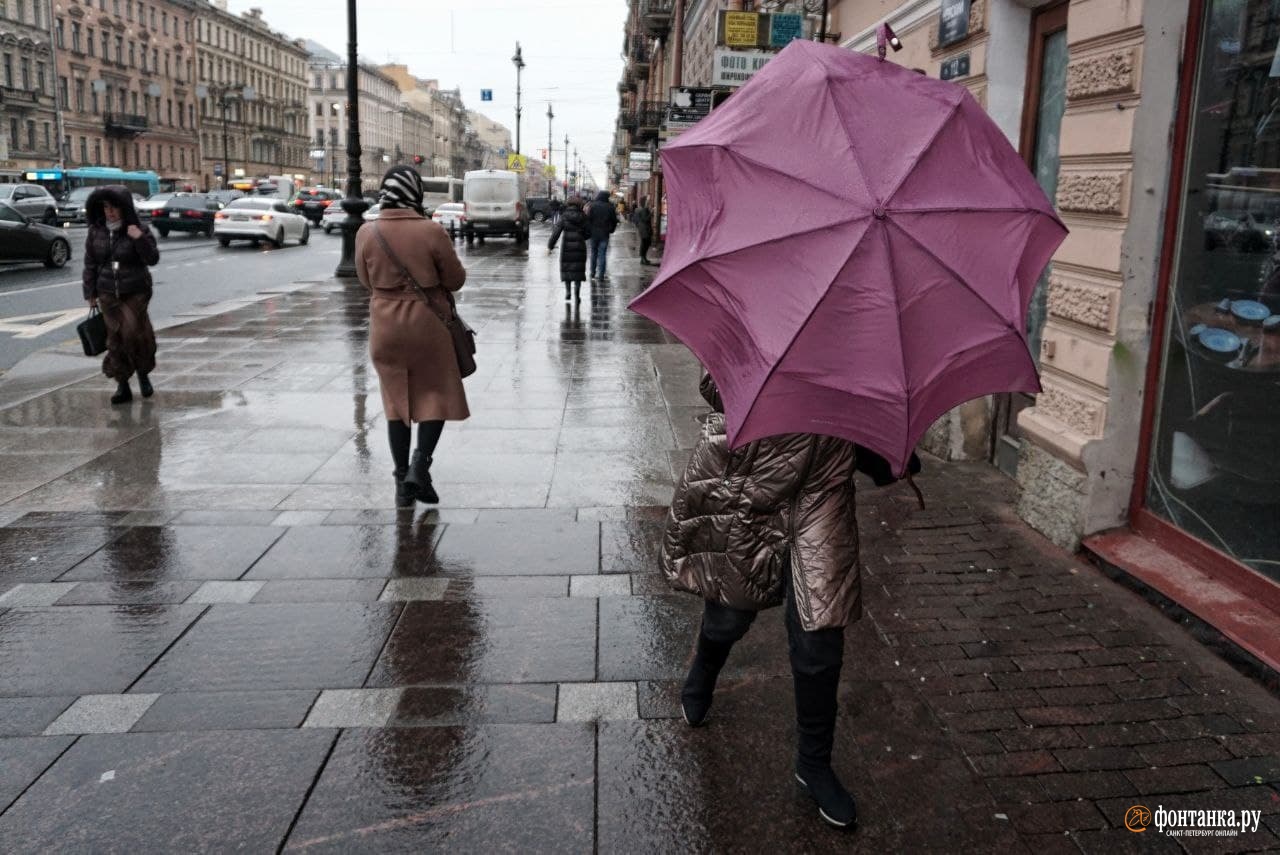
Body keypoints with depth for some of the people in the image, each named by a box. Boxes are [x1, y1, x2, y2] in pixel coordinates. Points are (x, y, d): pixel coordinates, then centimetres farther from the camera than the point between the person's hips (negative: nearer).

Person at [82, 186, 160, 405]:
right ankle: (122, 386, 9)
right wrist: (90, 293, 8)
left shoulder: (138, 231, -5)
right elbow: (90, 264, 9)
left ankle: (143, 374, 19)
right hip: (108, 294, 3)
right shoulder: (96, 232, 3)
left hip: (135, 293, -3)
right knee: (115, 338, 2)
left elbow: (152, 259, -11)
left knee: (135, 333, -7)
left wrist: (140, 238, -24)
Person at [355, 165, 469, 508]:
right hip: (426, 322, -3)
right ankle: (420, 464, -6)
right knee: (437, 395, 12)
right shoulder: (431, 231, -14)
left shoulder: (367, 234, -6)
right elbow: (455, 279, -4)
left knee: (397, 400, 13)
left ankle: (402, 480, 16)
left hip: (385, 326, 3)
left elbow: (367, 281, 7)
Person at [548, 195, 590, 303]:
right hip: (580, 247, 1)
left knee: (566, 268, 13)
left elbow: (556, 232, -9)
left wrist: (550, 245, -4)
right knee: (578, 269, 7)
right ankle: (576, 294, 0)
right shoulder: (582, 217, -2)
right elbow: (588, 232, 2)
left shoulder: (564, 217, -6)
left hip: (567, 247, -1)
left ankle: (567, 291, 4)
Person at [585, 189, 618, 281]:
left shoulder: (592, 206, -4)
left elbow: (588, 219, -8)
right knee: (602, 255, 1)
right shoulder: (610, 207, -2)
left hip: (594, 233, 0)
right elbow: (614, 221, 3)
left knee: (594, 254, 13)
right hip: (604, 234, 0)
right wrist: (611, 230, 17)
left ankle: (593, 274, 17)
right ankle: (601, 276, -2)